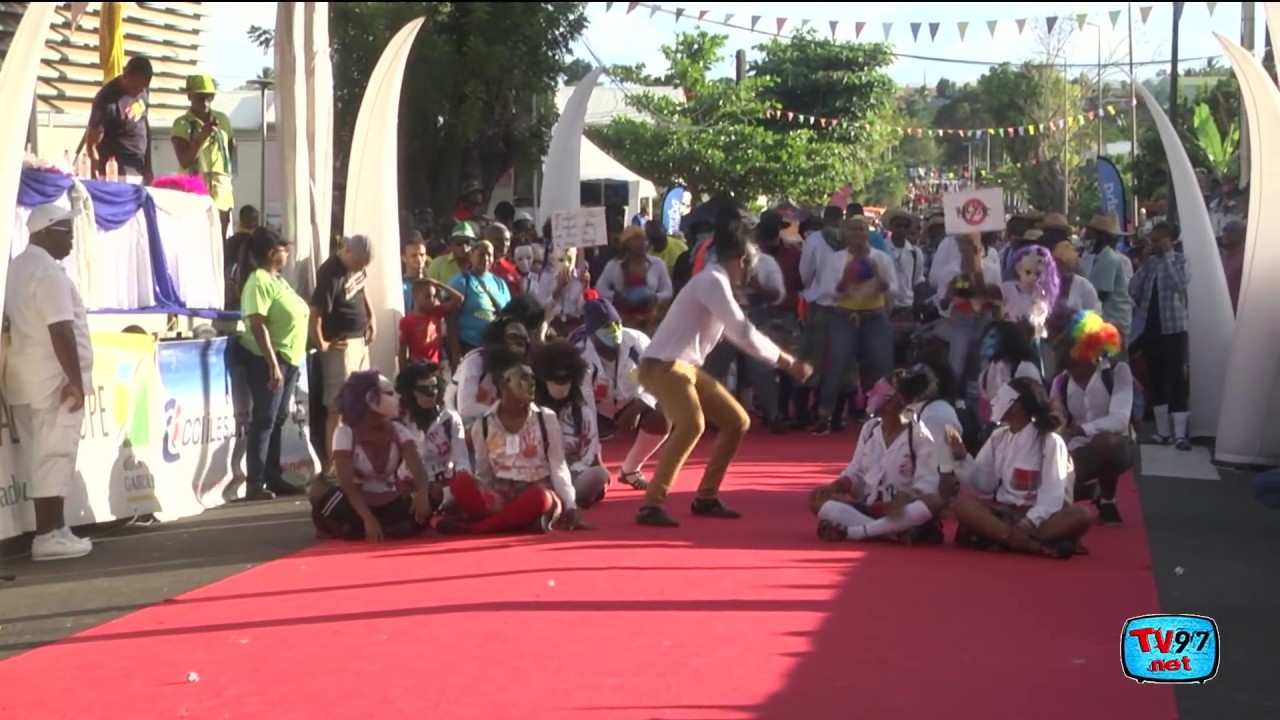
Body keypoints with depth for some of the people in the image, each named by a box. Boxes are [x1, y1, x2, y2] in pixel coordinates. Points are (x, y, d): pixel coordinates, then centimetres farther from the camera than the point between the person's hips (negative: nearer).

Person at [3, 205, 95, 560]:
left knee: (42, 457, 12)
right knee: (53, 457, -7)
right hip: (52, 382, -10)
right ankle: (48, 535, -7)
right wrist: (76, 380, -20)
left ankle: (54, 530, 16)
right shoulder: (49, 272, -16)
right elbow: (61, 332, -22)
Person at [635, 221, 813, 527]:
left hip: (687, 367, 10)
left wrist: (785, 361, 26)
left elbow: (738, 333, 27)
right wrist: (788, 362, -14)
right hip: (662, 365, -10)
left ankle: (705, 498, 20)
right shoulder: (713, 281, -16)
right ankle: (651, 505, -32)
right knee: (692, 424, -33)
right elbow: (744, 332, -22)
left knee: (737, 421, 13)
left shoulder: (718, 283, 16)